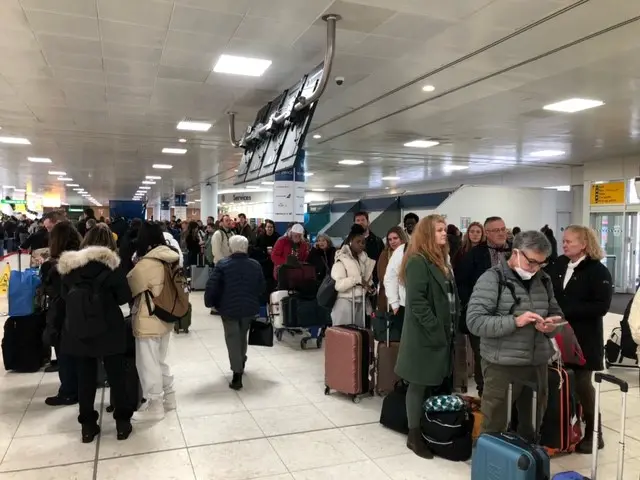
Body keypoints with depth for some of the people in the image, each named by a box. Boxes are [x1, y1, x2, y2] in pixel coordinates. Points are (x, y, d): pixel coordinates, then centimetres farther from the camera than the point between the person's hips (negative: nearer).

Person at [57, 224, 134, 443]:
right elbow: (125, 296, -8)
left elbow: (65, 296, 10)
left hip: (78, 330, 3)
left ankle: (87, 426, 20)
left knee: (85, 378, 12)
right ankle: (122, 422, 16)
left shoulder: (69, 265, 1)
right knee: (116, 376, 8)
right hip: (108, 330, -3)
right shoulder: (110, 264, -11)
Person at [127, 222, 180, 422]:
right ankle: (169, 398, 33)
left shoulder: (145, 265, -21)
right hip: (166, 318, 8)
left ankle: (154, 406, 16)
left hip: (148, 322, -8)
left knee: (148, 365, 6)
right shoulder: (169, 261, 2)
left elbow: (128, 289, -8)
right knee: (160, 361, 22)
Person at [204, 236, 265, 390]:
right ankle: (241, 363, 42)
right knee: (242, 336, 24)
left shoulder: (222, 265, -12)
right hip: (249, 308, 4)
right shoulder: (256, 265, -2)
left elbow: (211, 286, -14)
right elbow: (262, 287, 5)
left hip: (229, 308, -3)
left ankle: (237, 375, -3)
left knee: (232, 339, 3)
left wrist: (209, 302, 1)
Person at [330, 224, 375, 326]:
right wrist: (357, 280, -21)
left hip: (360, 303, 7)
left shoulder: (364, 258, 11)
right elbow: (338, 284, -21)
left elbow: (368, 279, 21)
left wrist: (371, 287, 0)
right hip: (345, 303, -7)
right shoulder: (342, 259, -10)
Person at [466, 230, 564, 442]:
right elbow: (474, 321, -16)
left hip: (538, 364, 6)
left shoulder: (543, 280, 9)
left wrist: (551, 325, -5)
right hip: (501, 366, -5)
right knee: (495, 427, 6)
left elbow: (556, 313, 19)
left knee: (532, 427, 18)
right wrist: (515, 321, -24)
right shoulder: (492, 278, -9)